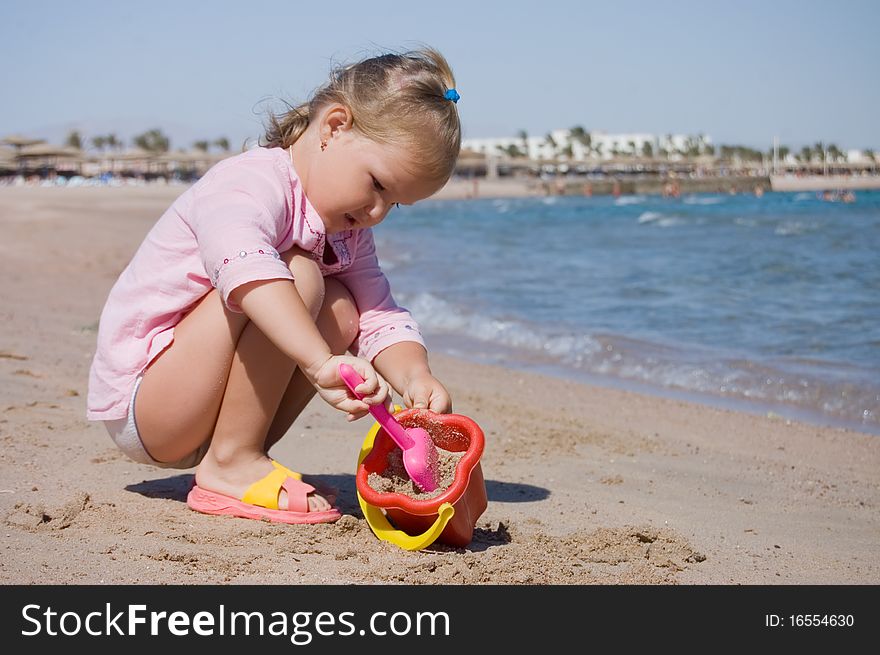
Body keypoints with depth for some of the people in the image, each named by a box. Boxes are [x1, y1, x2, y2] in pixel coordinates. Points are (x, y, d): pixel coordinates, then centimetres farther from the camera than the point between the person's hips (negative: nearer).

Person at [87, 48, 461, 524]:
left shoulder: (347, 234, 9)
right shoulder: (250, 183, -21)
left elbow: (383, 319, 1)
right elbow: (242, 267, -43)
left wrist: (415, 378, -21)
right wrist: (321, 363, -55)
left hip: (197, 413, 9)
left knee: (342, 308, -7)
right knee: (297, 277, -26)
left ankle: (242, 453, -5)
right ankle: (230, 465, -19)